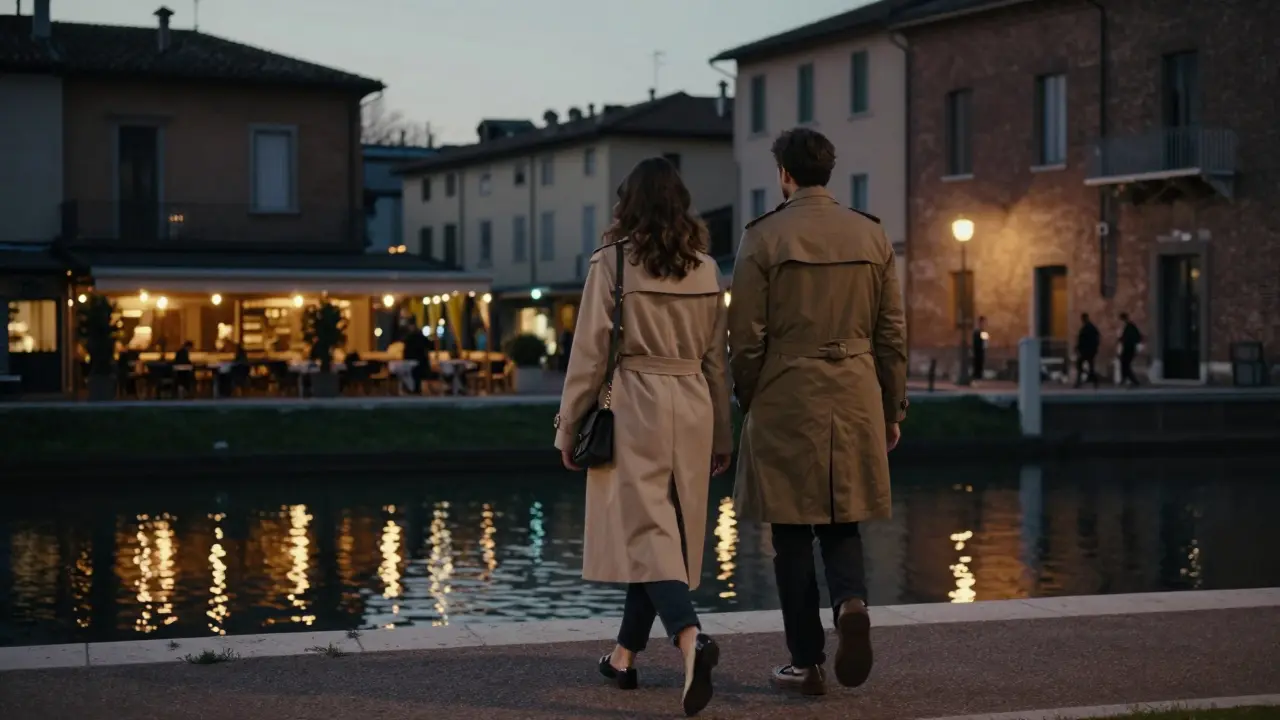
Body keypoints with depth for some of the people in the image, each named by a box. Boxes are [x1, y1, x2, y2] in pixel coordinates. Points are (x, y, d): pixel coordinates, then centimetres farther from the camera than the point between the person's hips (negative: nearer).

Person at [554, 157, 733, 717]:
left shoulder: (612, 261, -6)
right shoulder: (705, 268, 7)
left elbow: (590, 350, -6)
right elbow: (716, 357, 12)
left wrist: (569, 425, 3)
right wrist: (721, 434, 19)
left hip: (632, 407, -5)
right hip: (692, 409, 5)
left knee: (646, 530, -7)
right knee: (667, 530, 12)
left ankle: (691, 639, -29)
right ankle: (626, 655, 22)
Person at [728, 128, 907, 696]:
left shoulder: (765, 236, -6)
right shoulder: (871, 234, 5)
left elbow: (746, 337, -6)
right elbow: (892, 334, 7)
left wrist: (748, 401, 9)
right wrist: (892, 409, 15)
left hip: (785, 400, -3)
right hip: (855, 398, 3)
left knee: (793, 534, 5)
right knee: (842, 522, 15)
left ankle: (807, 663, 8)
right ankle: (851, 602, -13)